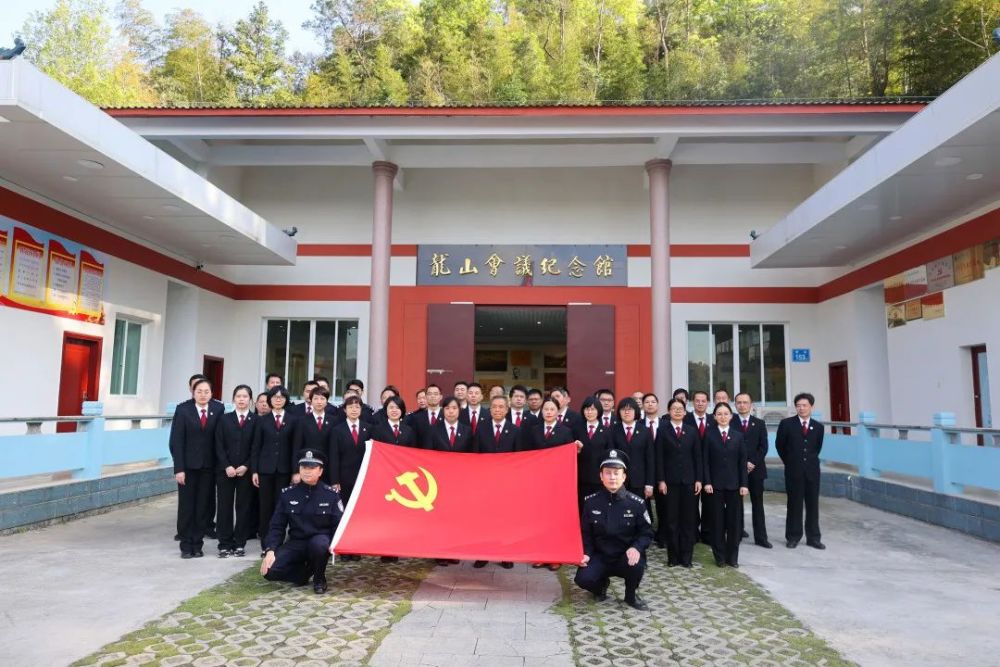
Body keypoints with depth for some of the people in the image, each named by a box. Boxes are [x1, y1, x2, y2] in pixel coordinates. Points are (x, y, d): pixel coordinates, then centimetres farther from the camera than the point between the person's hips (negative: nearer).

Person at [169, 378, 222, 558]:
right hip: (188, 466, -1)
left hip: (208, 467, 1)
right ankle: (186, 546, 16)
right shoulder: (183, 410, -3)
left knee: (204, 507, 4)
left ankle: (197, 544, 16)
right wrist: (179, 468, -11)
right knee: (186, 506, 6)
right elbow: (176, 441, -5)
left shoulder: (218, 411, 0)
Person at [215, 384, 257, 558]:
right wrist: (227, 466, -8)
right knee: (225, 506, 2)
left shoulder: (256, 420, 2)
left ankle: (239, 543, 11)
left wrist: (246, 466, -10)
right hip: (225, 470, 1)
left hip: (246, 471, -1)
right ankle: (225, 544, 9)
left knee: (244, 507, 3)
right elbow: (219, 445, 2)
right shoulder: (225, 419, 7)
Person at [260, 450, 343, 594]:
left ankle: (319, 578, -6)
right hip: (296, 543, 2)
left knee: (318, 544, -39)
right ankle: (305, 572, 7)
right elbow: (276, 526, 3)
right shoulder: (288, 494, 1)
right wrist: (270, 550, -12)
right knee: (270, 570, -23)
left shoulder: (330, 494, -5)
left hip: (320, 540, -2)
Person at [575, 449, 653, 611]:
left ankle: (631, 596, 0)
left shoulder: (636, 503, -9)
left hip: (626, 557, -1)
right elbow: (585, 533, 4)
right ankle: (602, 585, 14)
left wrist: (636, 548, -24)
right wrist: (586, 553, -14)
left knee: (636, 563, -35)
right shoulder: (591, 502, -4)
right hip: (600, 556, 1)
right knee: (583, 578, -26)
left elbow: (646, 533, -4)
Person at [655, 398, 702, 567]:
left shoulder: (692, 431, 8)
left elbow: (697, 456, 6)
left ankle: (686, 556, 12)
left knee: (688, 519, 4)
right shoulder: (662, 431, 1)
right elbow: (659, 457, -2)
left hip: (689, 480, 2)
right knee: (671, 520, 3)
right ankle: (673, 556, 11)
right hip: (670, 481, -2)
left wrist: (698, 479, -1)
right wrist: (661, 480, -9)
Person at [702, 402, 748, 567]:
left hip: (734, 484, 1)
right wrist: (707, 482, -9)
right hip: (716, 484, -1)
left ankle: (732, 556, 14)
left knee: (734, 520, 4)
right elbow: (705, 461, -1)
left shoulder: (738, 436, 5)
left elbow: (742, 461, 3)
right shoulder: (709, 435, 1)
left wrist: (744, 484, -3)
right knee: (717, 520, 4)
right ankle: (720, 556, 13)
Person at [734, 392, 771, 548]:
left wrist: (753, 463, -10)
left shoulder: (759, 423, 8)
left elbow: (763, 447, 3)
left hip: (756, 468, 2)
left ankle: (760, 537, 6)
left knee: (757, 503, 3)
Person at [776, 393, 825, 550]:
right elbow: (779, 445, 5)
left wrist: (810, 460, 13)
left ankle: (813, 537, 15)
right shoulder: (787, 424, -5)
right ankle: (793, 536, 12)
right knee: (794, 504, 4)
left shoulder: (818, 427, 4)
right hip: (793, 470, -2)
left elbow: (817, 447, 17)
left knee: (813, 504, 7)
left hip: (812, 470, 2)